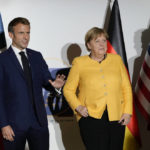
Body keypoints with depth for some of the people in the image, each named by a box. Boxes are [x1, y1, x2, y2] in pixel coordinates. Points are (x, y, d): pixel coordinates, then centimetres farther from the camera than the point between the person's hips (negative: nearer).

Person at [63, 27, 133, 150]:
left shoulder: (117, 59, 11)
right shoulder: (79, 63, 6)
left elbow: (126, 88, 12)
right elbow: (68, 89, 9)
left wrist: (128, 112, 3)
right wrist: (78, 107, -6)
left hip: (117, 118, 2)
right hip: (91, 117, -2)